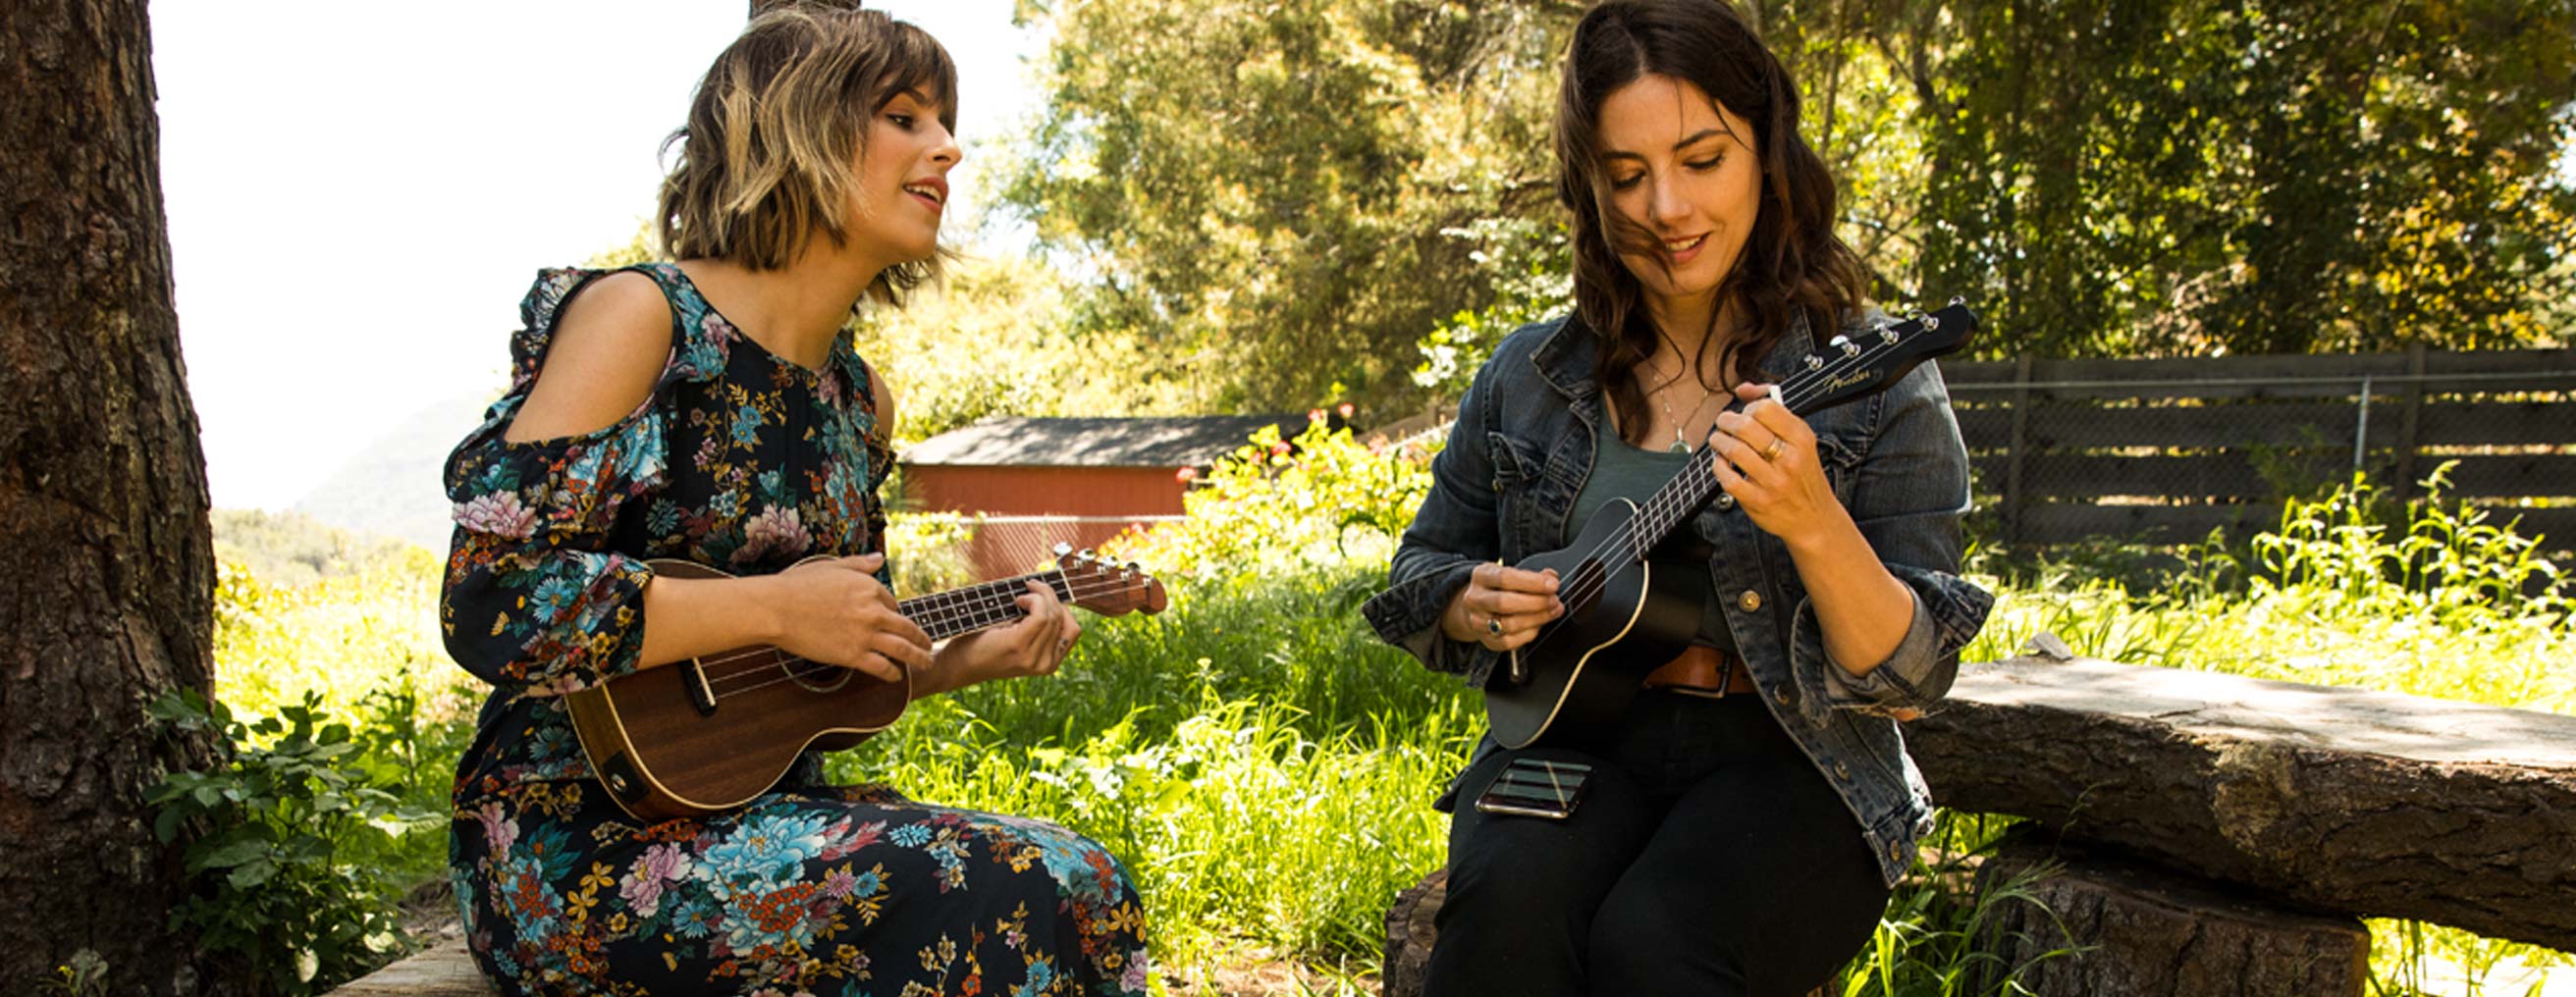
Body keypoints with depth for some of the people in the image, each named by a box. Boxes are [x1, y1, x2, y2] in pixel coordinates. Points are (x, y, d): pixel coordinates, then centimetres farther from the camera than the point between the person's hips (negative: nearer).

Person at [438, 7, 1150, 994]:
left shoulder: (860, 399, 13)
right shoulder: (639, 318, -9)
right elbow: (490, 604, -20)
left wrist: (961, 659, 4)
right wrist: (774, 609, -19)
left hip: (759, 803, 7)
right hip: (574, 837, -7)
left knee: (1083, 883, -15)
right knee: (978, 895, -27)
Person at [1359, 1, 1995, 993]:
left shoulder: (1877, 385, -3)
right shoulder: (1529, 376, 7)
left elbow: (1908, 678, -9)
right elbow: (1419, 574, 17)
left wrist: (1815, 524, -28)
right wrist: (1478, 606, -6)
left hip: (1785, 762, -2)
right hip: (1577, 737, 3)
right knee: (1508, 903, -30)